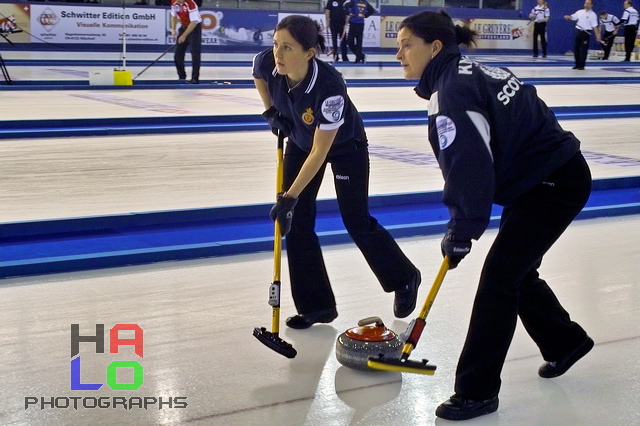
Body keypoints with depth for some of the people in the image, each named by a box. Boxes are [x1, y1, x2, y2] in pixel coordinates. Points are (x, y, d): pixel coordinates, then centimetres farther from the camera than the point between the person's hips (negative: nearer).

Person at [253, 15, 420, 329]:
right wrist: (270, 111, -4)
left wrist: (290, 197, -32)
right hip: (300, 141, 5)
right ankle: (316, 305, 10)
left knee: (357, 222, 2)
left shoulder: (329, 87, -41)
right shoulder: (266, 64, -26)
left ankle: (404, 279, 28)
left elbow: (319, 153, -33)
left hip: (345, 146, -5)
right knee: (296, 221, -2)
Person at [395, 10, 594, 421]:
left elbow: (469, 168, -24)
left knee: (499, 278, -7)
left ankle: (477, 391, 0)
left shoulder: (453, 89, -20)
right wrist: (462, 225, 14)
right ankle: (565, 341, 41)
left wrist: (460, 233, -14)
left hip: (554, 184, -10)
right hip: (548, 177, 10)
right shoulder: (469, 71, 9)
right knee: (517, 271, 20)